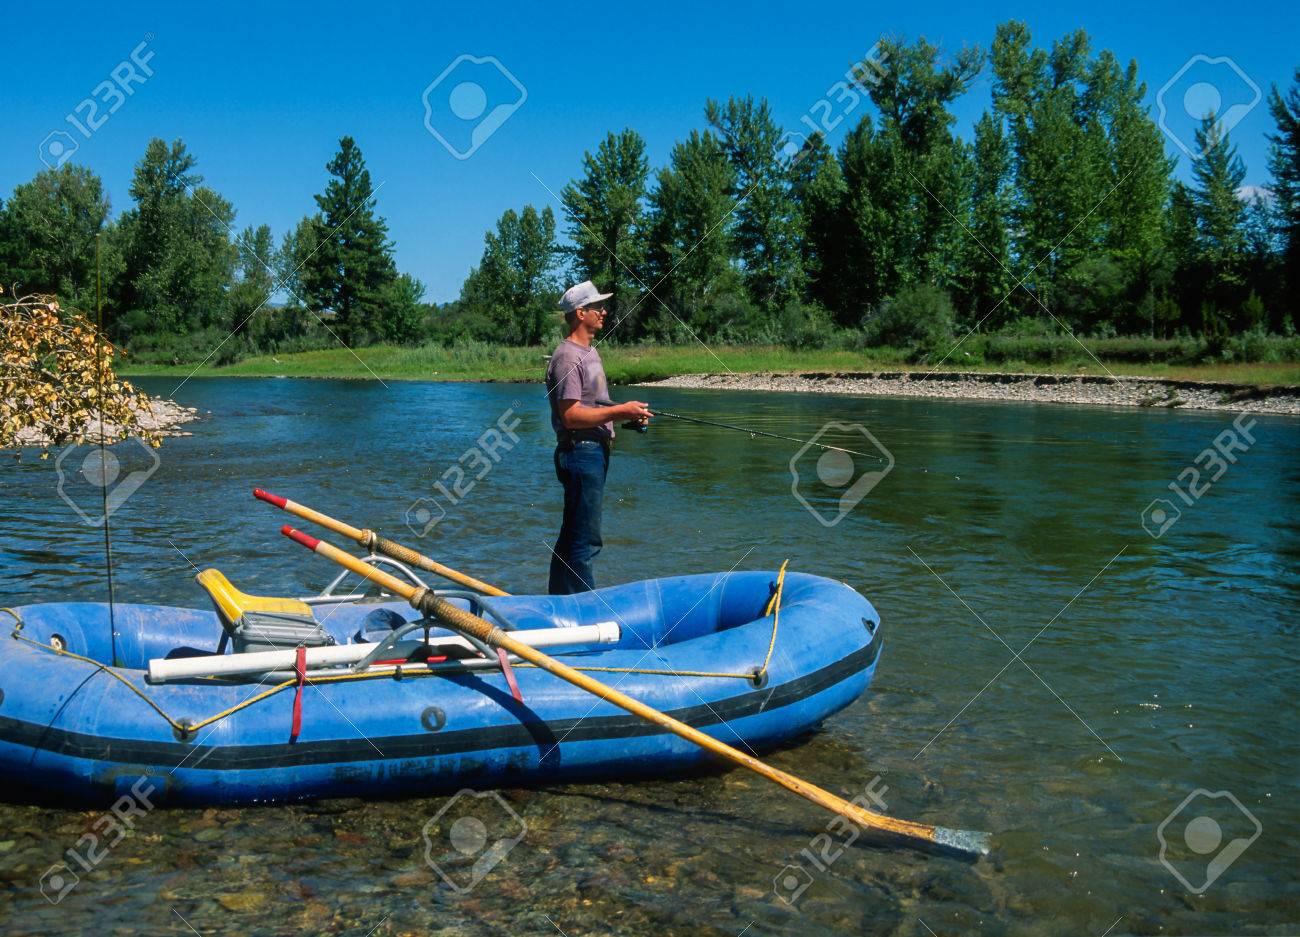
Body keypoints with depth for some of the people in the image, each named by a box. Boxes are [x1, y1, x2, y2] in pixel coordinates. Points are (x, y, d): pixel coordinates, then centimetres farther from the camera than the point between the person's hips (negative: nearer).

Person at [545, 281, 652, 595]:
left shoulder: (590, 351, 17)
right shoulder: (568, 357, -15)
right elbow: (571, 416, -22)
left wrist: (626, 414, 8)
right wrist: (620, 411, -19)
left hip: (596, 451, 11)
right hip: (581, 452, -11)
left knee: (572, 535, 16)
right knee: (584, 538, -6)